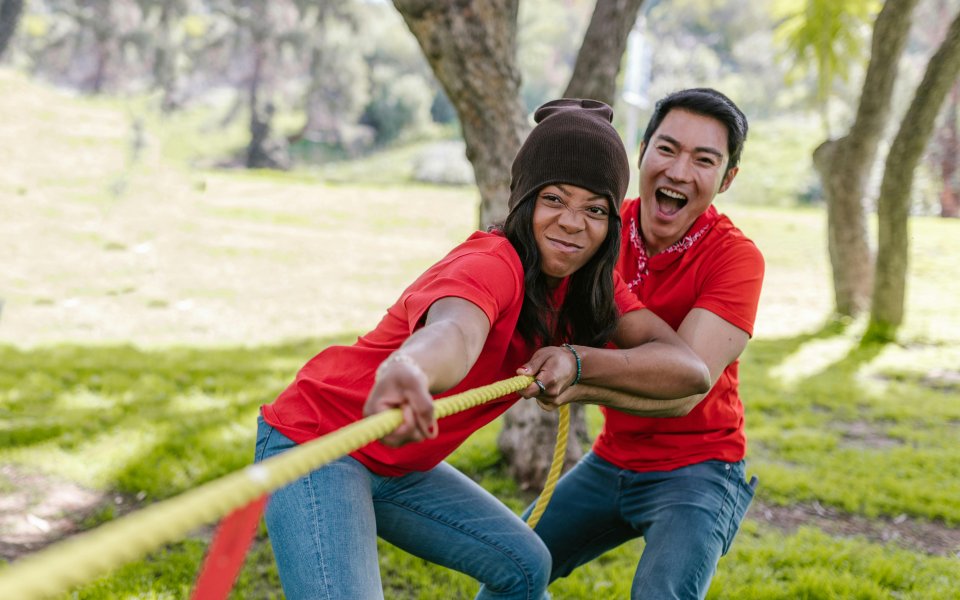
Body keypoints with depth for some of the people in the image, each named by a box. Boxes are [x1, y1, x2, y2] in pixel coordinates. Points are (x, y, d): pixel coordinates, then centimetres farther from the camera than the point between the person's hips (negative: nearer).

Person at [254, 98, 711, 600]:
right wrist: (406, 371, -74)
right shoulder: (493, 265, -26)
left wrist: (577, 361, -27)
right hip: (315, 445, -8)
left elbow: (690, 369, -11)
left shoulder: (588, 281, -1)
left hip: (399, 463, 9)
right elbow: (453, 331, -51)